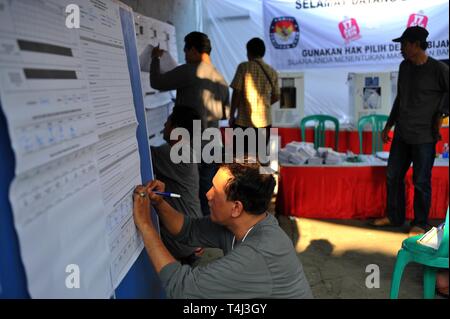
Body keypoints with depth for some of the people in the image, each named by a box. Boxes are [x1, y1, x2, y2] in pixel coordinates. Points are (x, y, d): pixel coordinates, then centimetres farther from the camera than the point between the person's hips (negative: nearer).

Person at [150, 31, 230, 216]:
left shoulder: (190, 71, -12)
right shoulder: (220, 79, 11)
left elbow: (156, 82, -8)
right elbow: (225, 113, 19)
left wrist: (155, 58, 9)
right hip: (212, 145, 7)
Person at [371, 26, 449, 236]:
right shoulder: (404, 67, 7)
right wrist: (388, 126, 17)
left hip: (424, 136, -6)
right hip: (402, 134, 7)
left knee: (421, 182, 2)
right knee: (393, 176, 12)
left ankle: (420, 224, 18)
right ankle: (394, 216, 28)